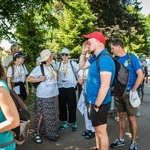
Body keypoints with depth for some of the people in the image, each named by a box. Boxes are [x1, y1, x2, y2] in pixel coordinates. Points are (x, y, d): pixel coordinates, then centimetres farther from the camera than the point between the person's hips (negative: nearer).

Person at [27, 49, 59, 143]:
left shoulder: (51, 67, 8)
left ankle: (50, 132, 29)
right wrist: (40, 79, -20)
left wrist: (56, 78, 5)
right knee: (41, 115, 1)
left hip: (52, 95, 7)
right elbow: (28, 79, -11)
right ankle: (37, 133, 16)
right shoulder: (39, 68, -13)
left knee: (51, 115, 15)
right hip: (43, 96, -7)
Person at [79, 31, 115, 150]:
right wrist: (83, 52, 7)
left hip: (100, 103, -10)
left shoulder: (104, 59, -23)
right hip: (94, 101, 10)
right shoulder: (95, 58, 7)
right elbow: (82, 66, 24)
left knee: (101, 132, 5)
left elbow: (105, 86, -28)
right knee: (97, 130, 22)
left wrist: (96, 106, -22)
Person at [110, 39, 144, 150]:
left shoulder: (131, 57, -9)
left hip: (129, 93, -4)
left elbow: (140, 75, -13)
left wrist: (133, 90, -14)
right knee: (121, 117, 14)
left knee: (131, 118, 6)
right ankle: (120, 140, 27)